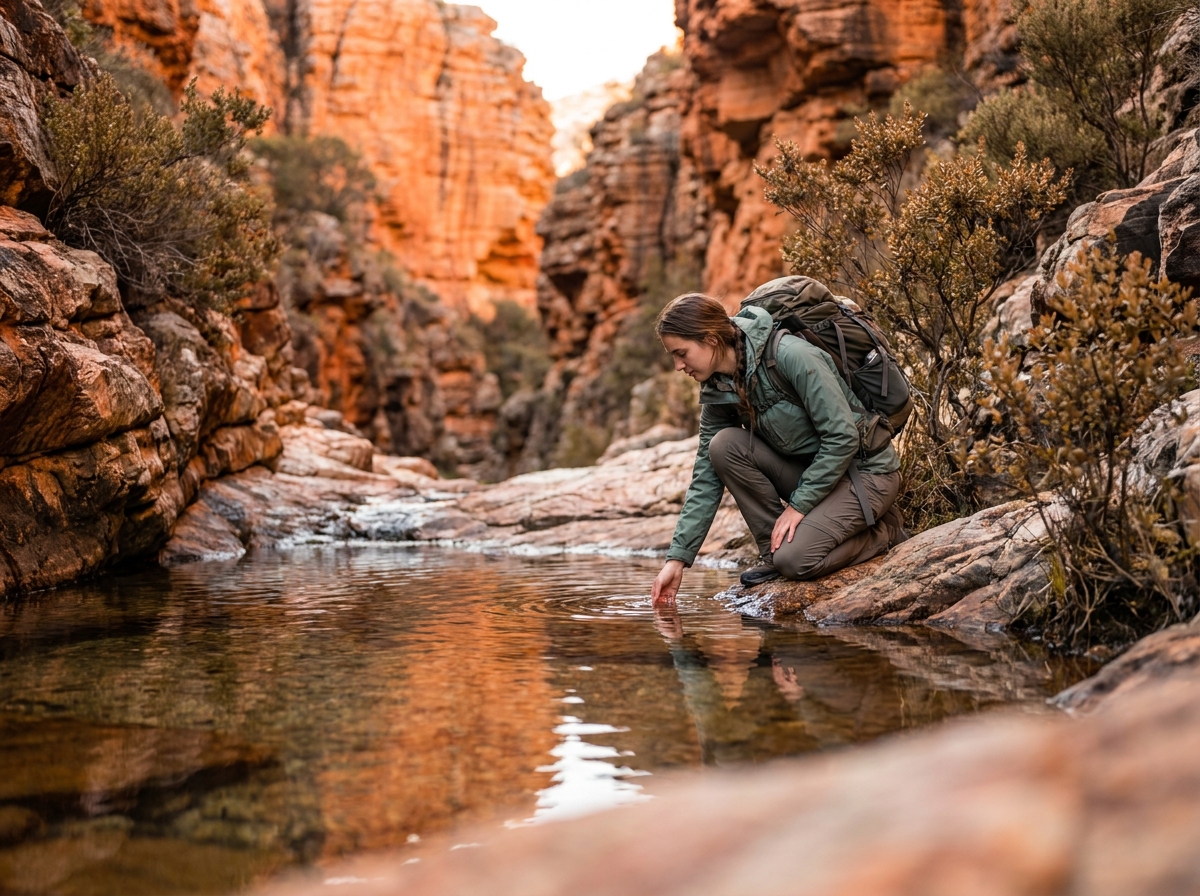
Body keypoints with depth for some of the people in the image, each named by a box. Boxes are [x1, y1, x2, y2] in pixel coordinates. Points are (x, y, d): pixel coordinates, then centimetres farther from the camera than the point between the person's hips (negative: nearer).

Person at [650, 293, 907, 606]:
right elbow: (706, 477, -1)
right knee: (724, 445, -17)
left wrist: (799, 505, -20)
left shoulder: (791, 357, -26)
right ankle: (773, 550, -4)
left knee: (795, 559, -26)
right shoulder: (718, 392, -3)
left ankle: (884, 531, 1)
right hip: (808, 469, 7)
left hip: (864, 469, -7)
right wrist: (677, 558, -6)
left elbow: (843, 437, -23)